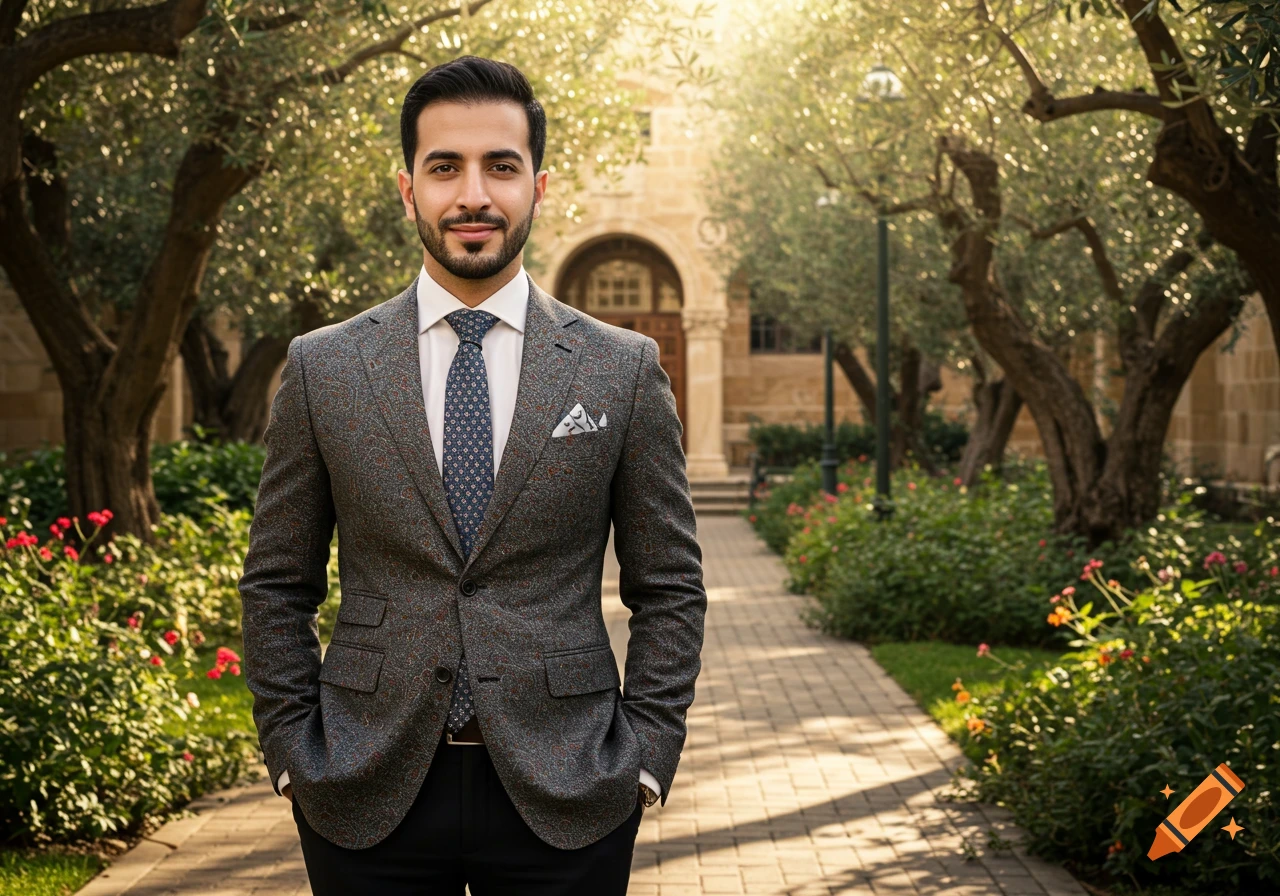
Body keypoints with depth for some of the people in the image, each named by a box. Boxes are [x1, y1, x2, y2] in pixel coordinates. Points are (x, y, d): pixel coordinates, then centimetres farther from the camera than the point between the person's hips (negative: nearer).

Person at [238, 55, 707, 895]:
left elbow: (669, 587, 4)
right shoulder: (321, 369, 3)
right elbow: (277, 587, 7)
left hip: (566, 797, 0)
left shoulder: (625, 369, 2)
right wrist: (294, 754, 0)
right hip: (366, 797, 1)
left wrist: (644, 756, -3)